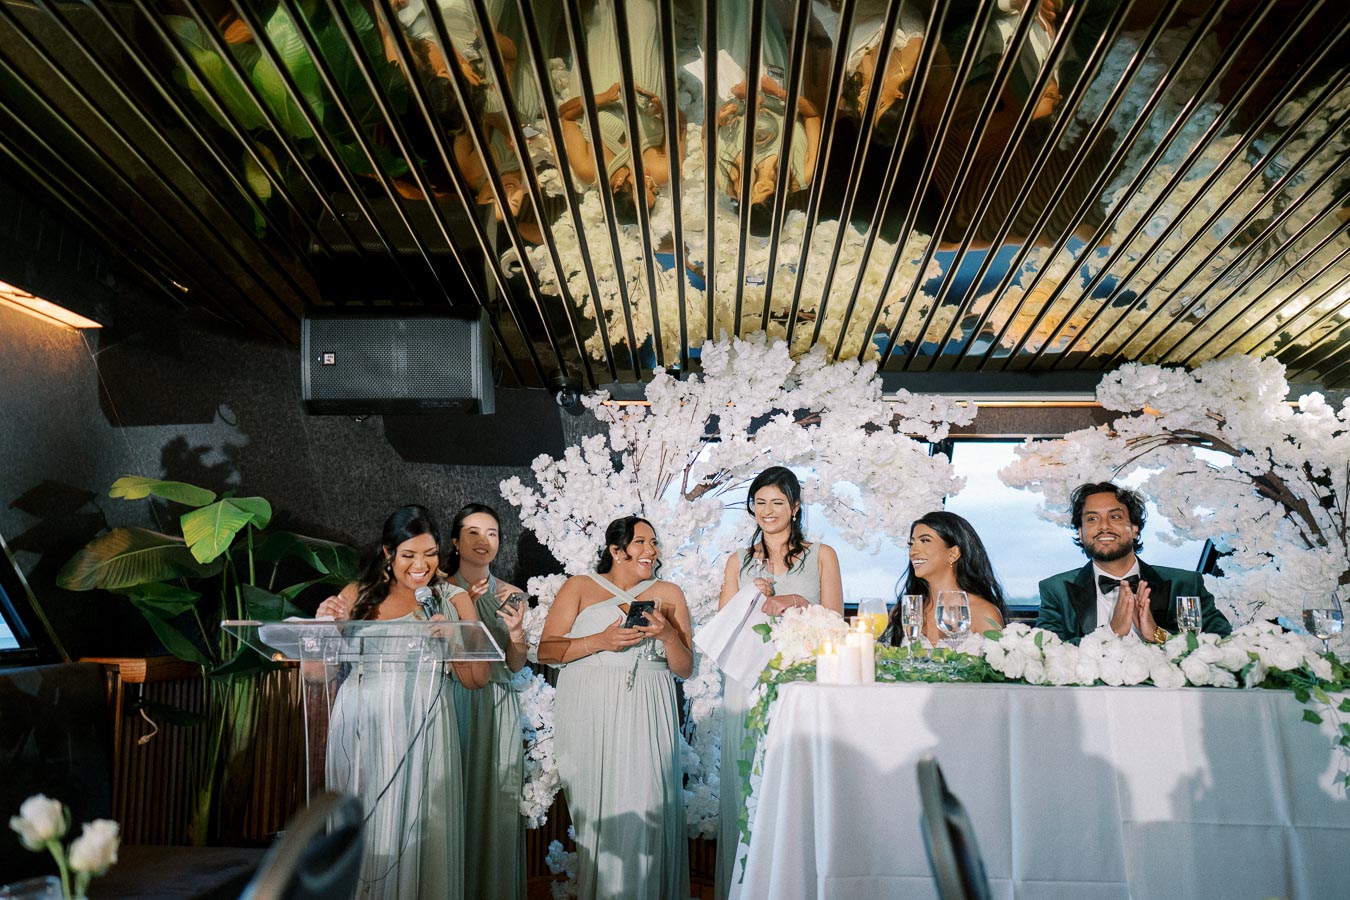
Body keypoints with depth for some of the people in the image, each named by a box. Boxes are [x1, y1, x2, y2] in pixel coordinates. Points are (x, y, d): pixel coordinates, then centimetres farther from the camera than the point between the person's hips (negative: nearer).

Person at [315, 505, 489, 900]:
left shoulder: (453, 599, 7)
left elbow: (476, 678, 2)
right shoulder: (358, 595, 8)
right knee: (364, 827, 4)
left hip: (422, 726, 0)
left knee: (417, 827, 0)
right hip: (362, 725, 1)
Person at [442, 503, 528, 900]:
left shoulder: (512, 597, 7)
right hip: (450, 702, -1)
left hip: (496, 708, 2)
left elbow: (515, 666, 7)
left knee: (495, 801, 1)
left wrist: (516, 634, -13)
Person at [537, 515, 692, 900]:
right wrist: (599, 641, -12)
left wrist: (668, 635, -6)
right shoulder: (580, 587, 10)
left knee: (643, 810, -8)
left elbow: (685, 669, 13)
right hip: (590, 719, -1)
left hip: (646, 720, 1)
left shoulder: (669, 594, 15)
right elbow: (546, 651, 0)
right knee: (595, 811, -3)